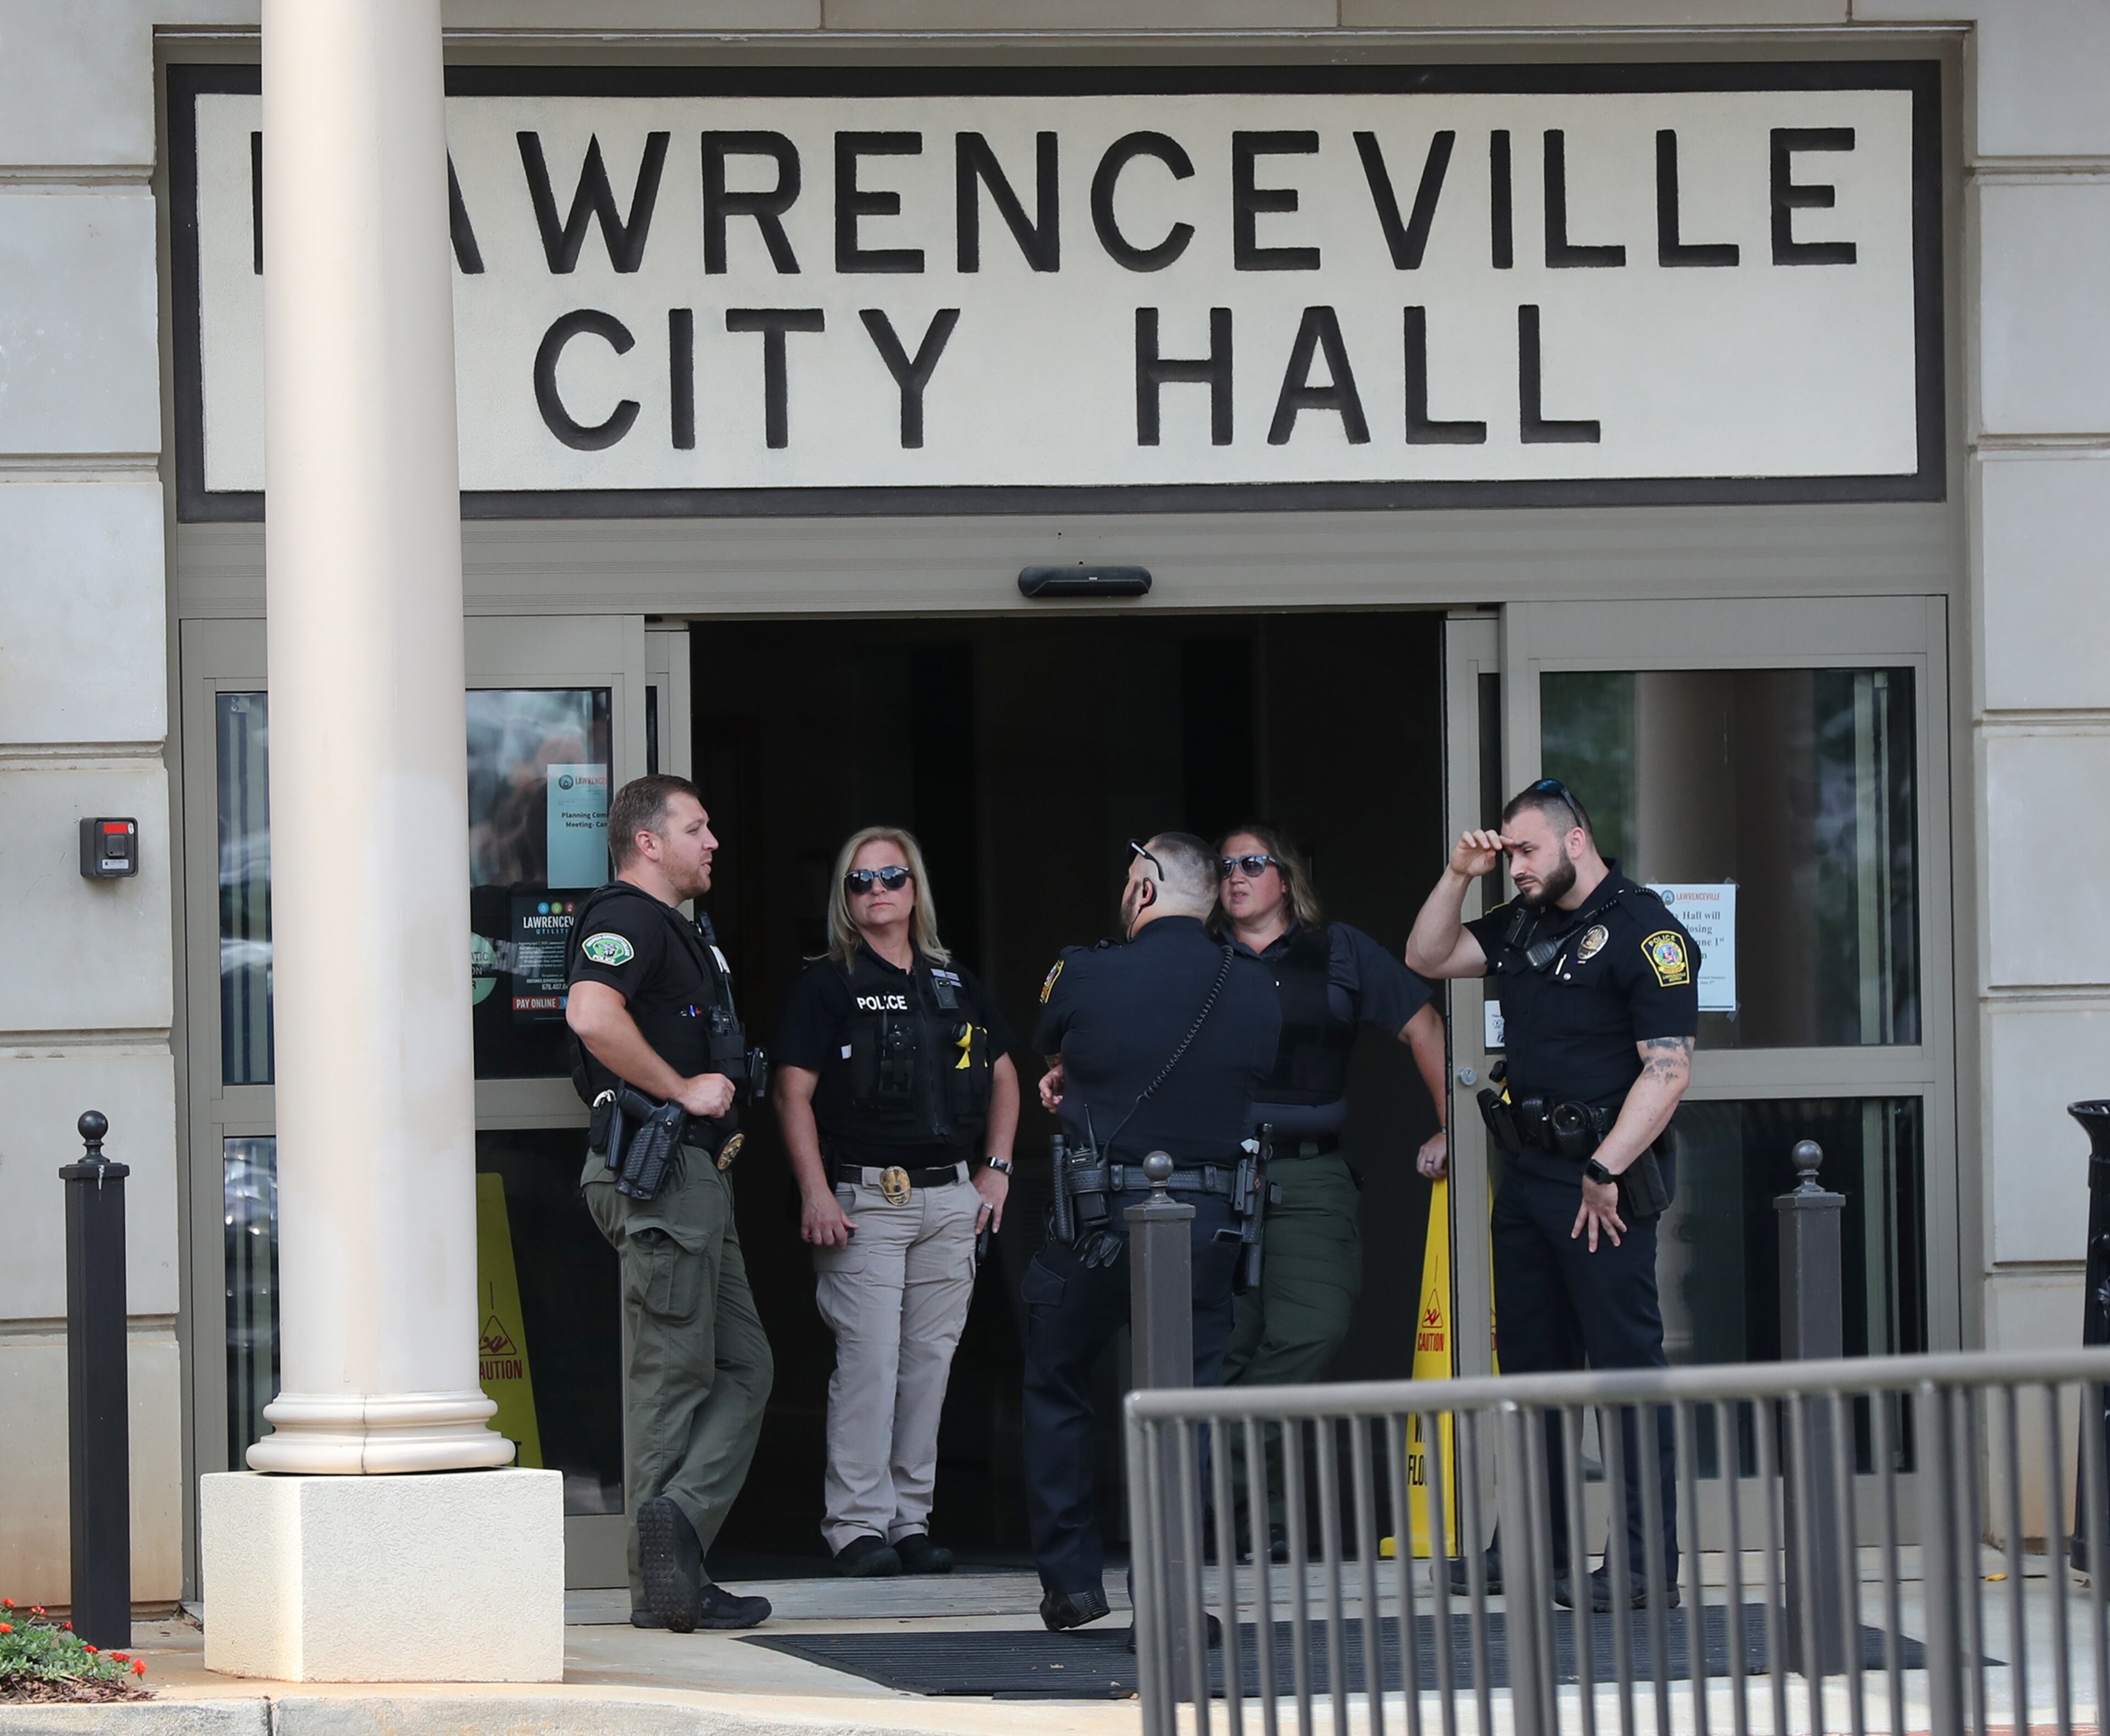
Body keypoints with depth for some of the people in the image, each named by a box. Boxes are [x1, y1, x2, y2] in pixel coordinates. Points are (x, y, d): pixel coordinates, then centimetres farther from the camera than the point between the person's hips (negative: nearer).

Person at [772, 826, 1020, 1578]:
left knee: (930, 1360, 5)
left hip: (951, 1199, 5)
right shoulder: (826, 985, 0)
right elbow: (793, 1094, -4)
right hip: (864, 1198, -5)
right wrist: (815, 1193, -13)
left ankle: (912, 1519, 11)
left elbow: (1002, 1077, 24)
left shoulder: (956, 983, 14)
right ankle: (858, 1525, -6)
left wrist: (997, 1169, 13)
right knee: (869, 1360, -10)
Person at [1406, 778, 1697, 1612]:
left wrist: (1607, 1174, -19)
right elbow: (1428, 958, 20)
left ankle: (1647, 1562, -7)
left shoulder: (1644, 931, -11)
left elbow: (1667, 1069, -17)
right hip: (1529, 1171, 9)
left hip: (1603, 1178, -9)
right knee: (1532, 1362, 13)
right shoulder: (1523, 925, 15)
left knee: (1627, 1362, -7)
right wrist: (1458, 876, 6)